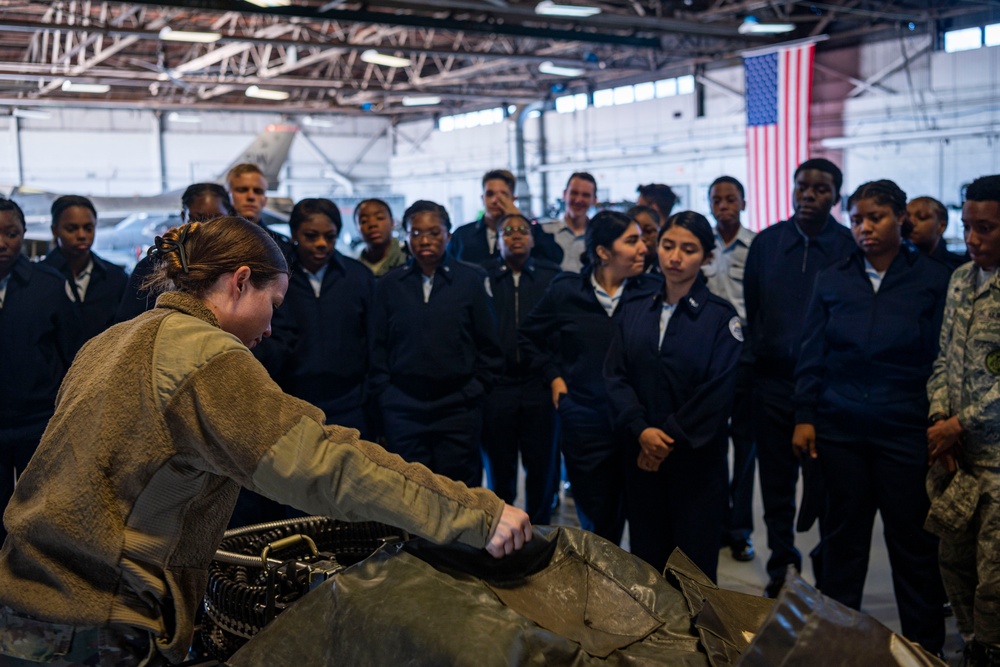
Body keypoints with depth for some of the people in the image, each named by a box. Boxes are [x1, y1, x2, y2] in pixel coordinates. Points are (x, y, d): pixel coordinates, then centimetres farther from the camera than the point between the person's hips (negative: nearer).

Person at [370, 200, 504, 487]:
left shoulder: (472, 279, 3)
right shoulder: (389, 285, 7)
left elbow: (490, 347, 4)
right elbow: (377, 348, 10)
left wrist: (473, 393, -1)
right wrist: (384, 395, 2)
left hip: (458, 408, -1)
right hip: (403, 409, 1)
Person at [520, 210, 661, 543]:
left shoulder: (653, 291, -4)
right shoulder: (565, 291, 0)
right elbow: (529, 337, 16)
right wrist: (554, 377, 7)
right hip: (585, 424, 1)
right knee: (598, 521, 11)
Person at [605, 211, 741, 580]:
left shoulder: (720, 316, -3)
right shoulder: (633, 313, 9)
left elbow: (718, 391, -11)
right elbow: (615, 375, 2)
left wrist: (671, 438, -14)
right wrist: (641, 430, -13)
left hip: (697, 457, -3)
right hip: (641, 455, 3)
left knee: (694, 563, 3)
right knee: (646, 560, 10)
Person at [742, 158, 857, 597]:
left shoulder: (851, 247, -2)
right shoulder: (766, 243, 7)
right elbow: (749, 309, 10)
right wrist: (749, 363, 6)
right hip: (774, 380, 3)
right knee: (776, 480, 10)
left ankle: (830, 567, 21)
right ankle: (781, 563, 25)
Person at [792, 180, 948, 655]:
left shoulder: (932, 281, -1)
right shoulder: (832, 280, 5)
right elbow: (811, 356, 6)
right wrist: (804, 418, 1)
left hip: (904, 429, -2)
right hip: (840, 428, 2)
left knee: (912, 539, 4)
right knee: (843, 532, 11)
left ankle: (924, 647, 20)